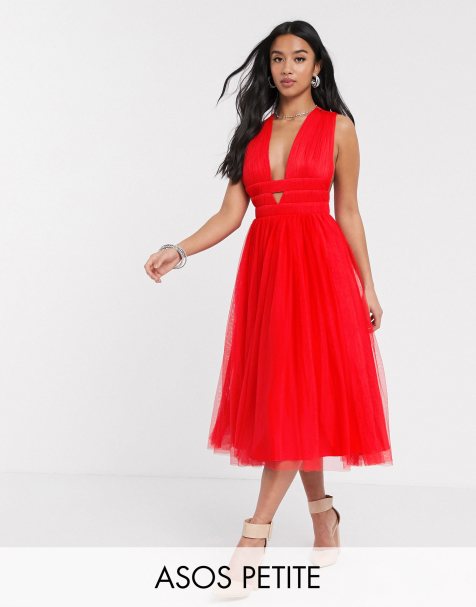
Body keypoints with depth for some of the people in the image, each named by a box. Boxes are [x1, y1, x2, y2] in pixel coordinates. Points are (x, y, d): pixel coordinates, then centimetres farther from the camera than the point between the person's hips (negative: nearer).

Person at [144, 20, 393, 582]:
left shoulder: (337, 127, 6)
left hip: (319, 263, -3)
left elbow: (348, 213, 6)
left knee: (298, 396, -9)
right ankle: (323, 516, 22)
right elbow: (230, 214, 6)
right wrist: (178, 251, -9)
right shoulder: (254, 131, 14)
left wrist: (368, 288, 3)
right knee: (279, 396, 5)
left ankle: (255, 534, -5)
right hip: (264, 266, 4)